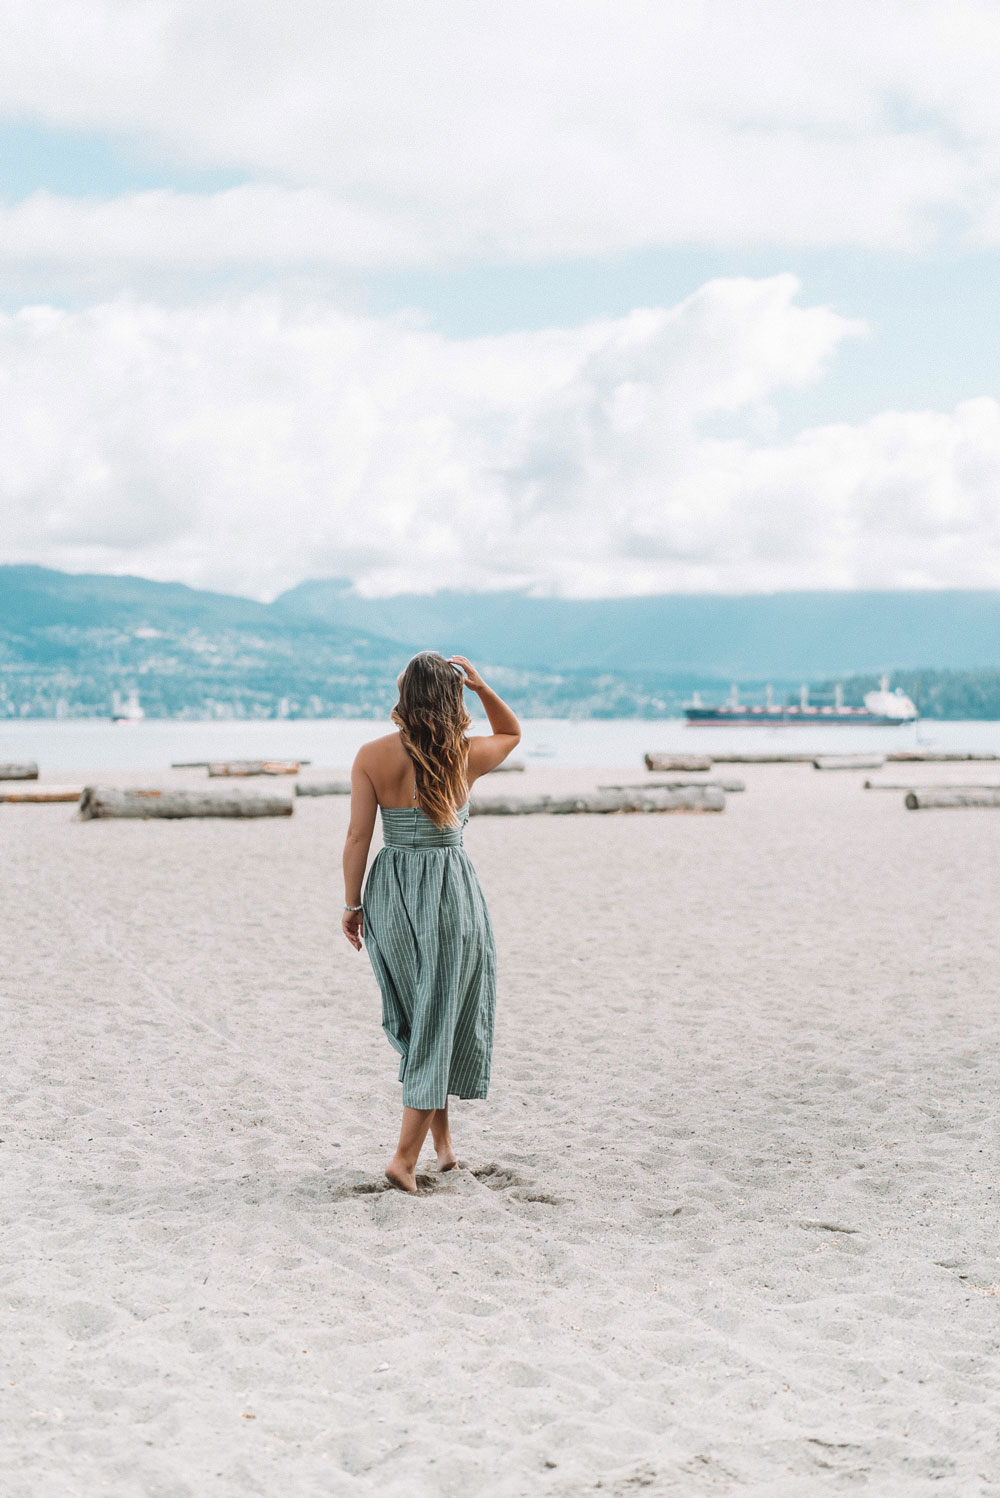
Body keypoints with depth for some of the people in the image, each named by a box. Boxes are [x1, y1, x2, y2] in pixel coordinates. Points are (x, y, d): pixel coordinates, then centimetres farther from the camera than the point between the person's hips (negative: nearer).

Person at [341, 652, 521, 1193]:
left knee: (413, 1015, 19)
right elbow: (512, 732, 19)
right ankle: (405, 1155, -3)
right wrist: (481, 686, 4)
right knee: (439, 1021, 3)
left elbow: (358, 835, -5)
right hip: (451, 892, -2)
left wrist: (352, 904, 4)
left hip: (391, 893, 2)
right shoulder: (467, 755, -3)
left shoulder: (372, 757, -5)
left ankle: (440, 1133, 27)